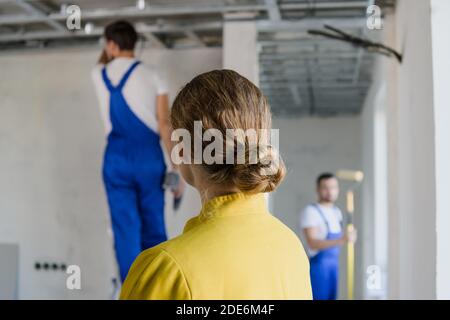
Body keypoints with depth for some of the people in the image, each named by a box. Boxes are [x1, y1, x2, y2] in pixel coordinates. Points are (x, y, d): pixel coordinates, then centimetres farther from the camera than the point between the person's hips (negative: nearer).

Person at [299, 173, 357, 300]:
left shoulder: (337, 212, 13)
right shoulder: (310, 211, -12)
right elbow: (312, 243, -23)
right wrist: (341, 240, -32)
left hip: (333, 265, 8)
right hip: (318, 265, -8)